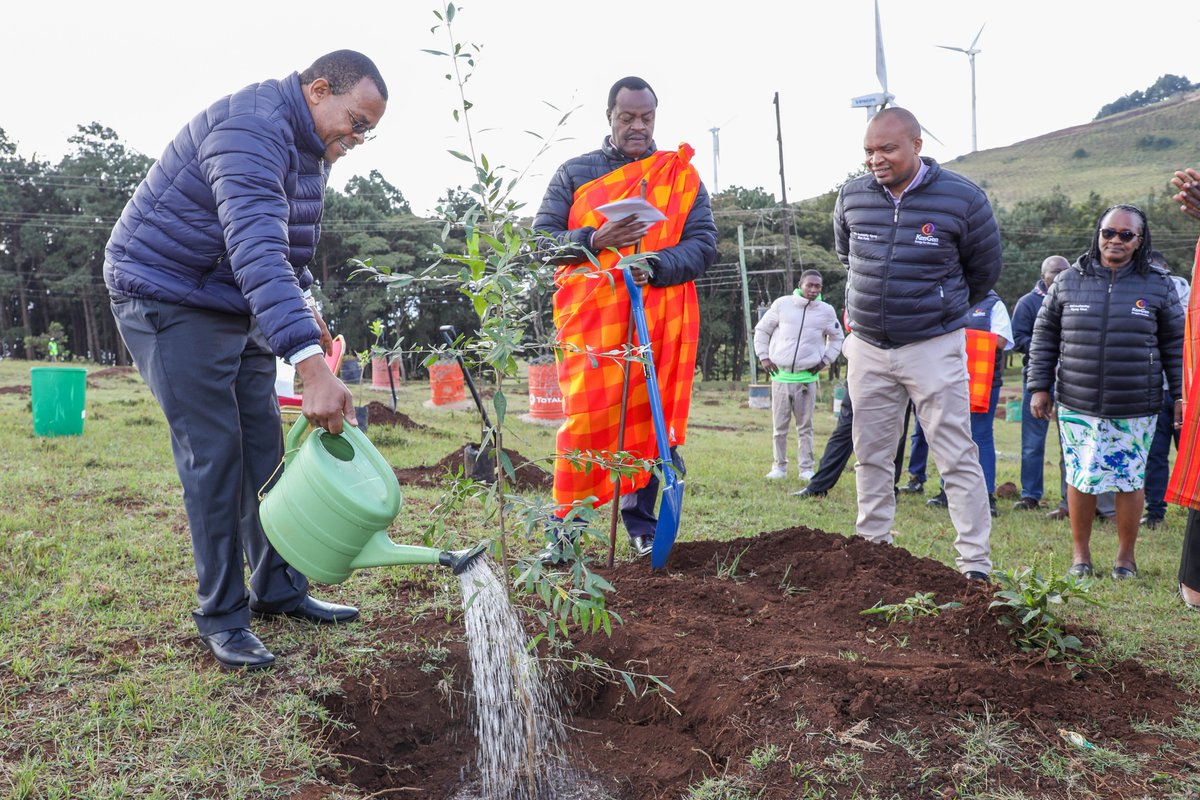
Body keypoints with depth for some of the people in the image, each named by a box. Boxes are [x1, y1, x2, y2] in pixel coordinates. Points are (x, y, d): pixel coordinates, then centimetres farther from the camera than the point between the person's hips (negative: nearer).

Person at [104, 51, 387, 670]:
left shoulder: (307, 149, 7)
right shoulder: (252, 128, -25)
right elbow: (256, 250, -41)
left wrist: (303, 312, 9)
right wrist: (310, 363, -50)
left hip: (237, 306, 9)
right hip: (167, 298, -9)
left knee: (264, 447, 7)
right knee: (214, 453, -10)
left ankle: (278, 590, 17)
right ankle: (221, 616, 2)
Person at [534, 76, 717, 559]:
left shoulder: (682, 175, 13)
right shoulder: (574, 173, 13)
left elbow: (704, 244, 4)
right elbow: (542, 241, 6)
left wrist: (654, 265, -15)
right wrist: (595, 242, -13)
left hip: (658, 318, 1)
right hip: (589, 318, -1)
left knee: (648, 420, 3)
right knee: (585, 419, -6)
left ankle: (641, 525, 15)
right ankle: (565, 527, 6)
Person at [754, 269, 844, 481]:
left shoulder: (826, 311, 2)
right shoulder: (782, 304, -1)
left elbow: (836, 338, 19)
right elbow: (761, 330, 9)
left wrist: (825, 360, 7)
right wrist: (763, 356, 2)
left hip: (807, 377, 0)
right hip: (780, 375, 0)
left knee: (805, 426, 6)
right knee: (780, 425, 6)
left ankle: (806, 468, 12)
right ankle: (779, 466, 16)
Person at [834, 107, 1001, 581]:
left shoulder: (962, 198, -9)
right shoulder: (851, 196, 1)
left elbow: (984, 270, 6)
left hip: (934, 347, -4)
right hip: (867, 348, 4)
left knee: (957, 458, -3)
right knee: (870, 456, 11)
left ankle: (975, 563, 3)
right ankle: (872, 548, 23)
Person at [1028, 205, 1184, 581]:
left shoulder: (1158, 286, 5)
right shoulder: (1069, 281, 6)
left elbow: (1175, 345, 10)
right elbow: (1044, 338, 10)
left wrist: (1181, 395, 6)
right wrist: (1039, 387, 6)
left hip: (1136, 409, 0)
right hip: (1077, 406, 1)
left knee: (1129, 480, 4)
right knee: (1080, 477, 3)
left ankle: (1126, 556, 21)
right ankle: (1080, 552, 19)